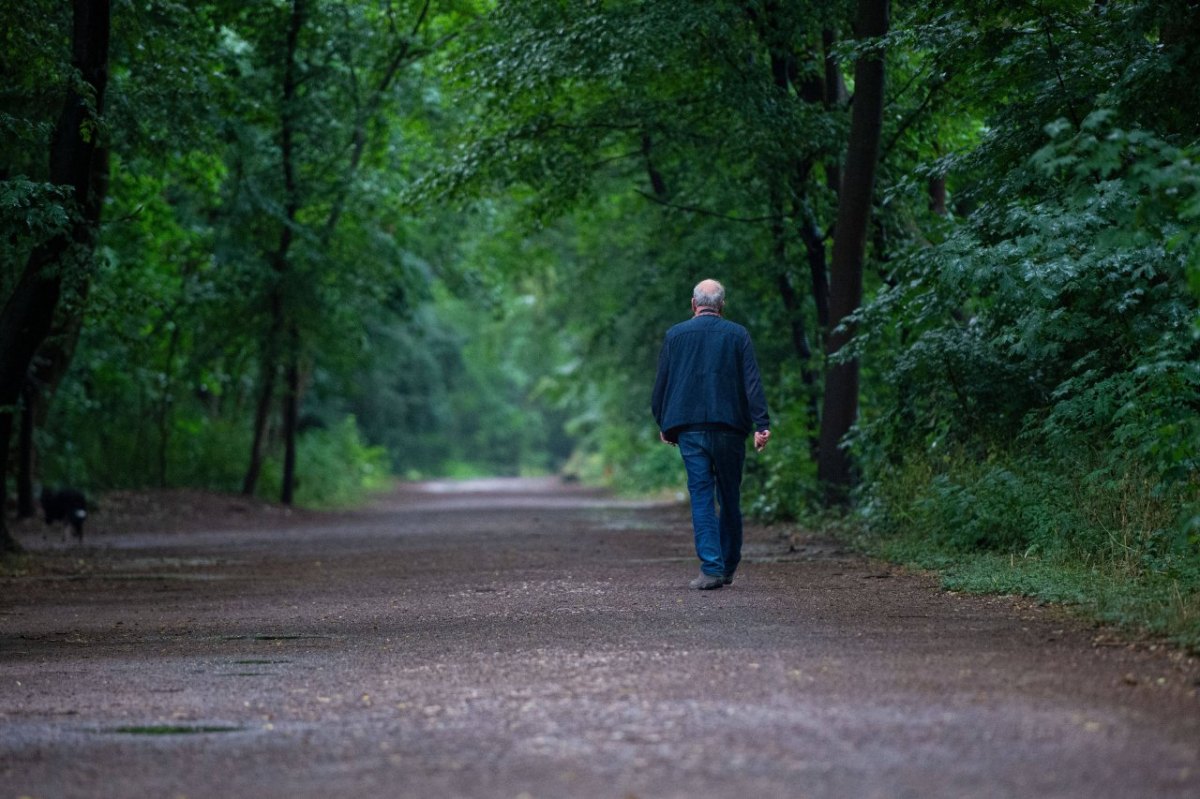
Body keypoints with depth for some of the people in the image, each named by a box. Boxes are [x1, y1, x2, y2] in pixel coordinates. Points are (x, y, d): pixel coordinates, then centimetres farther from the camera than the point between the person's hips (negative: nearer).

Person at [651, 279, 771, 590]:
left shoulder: (675, 335, 5)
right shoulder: (737, 335, 3)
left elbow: (661, 383, 8)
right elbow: (752, 382, -5)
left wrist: (663, 424, 18)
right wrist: (761, 424, -8)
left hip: (689, 429, 0)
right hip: (729, 426, 0)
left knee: (701, 497, -2)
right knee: (730, 497, 11)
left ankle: (711, 567, -12)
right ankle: (728, 566, 19)